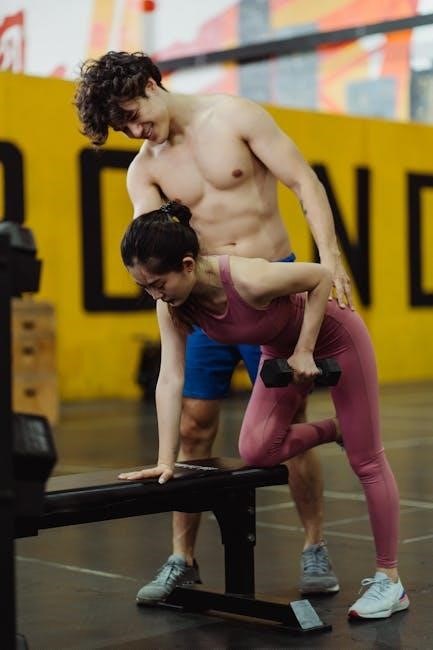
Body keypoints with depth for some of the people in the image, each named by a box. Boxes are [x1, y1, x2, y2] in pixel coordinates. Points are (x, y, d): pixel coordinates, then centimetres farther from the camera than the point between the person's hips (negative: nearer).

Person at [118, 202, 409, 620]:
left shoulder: (249, 280, -40)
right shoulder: (173, 302, -21)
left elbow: (322, 277, -25)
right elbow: (170, 379, -21)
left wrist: (305, 351, -23)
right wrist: (166, 460, -27)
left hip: (335, 336, -6)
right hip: (280, 346, 6)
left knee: (366, 460, 1)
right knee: (256, 452, -9)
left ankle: (389, 582, 12)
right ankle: (332, 431, 19)